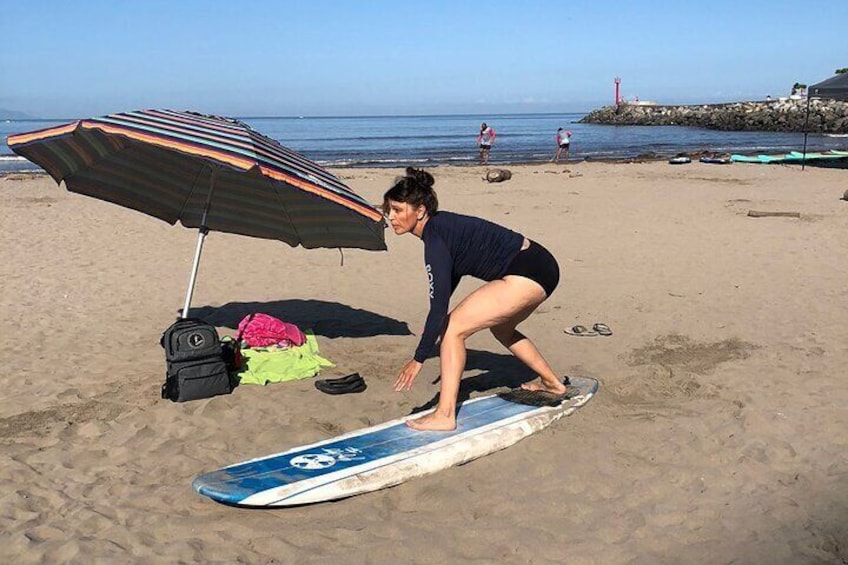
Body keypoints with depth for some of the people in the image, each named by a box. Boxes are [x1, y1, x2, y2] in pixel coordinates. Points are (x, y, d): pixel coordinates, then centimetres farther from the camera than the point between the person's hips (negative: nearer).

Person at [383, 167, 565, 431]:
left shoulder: (435, 239, -18)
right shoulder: (440, 224, 9)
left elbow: (439, 307, -22)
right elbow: (451, 280, 25)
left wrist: (418, 360, -17)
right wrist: (436, 323, 31)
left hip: (526, 275, -10)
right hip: (541, 267, 10)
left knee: (452, 328, -10)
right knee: (501, 328, 33)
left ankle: (445, 416, -9)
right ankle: (552, 383, 50)